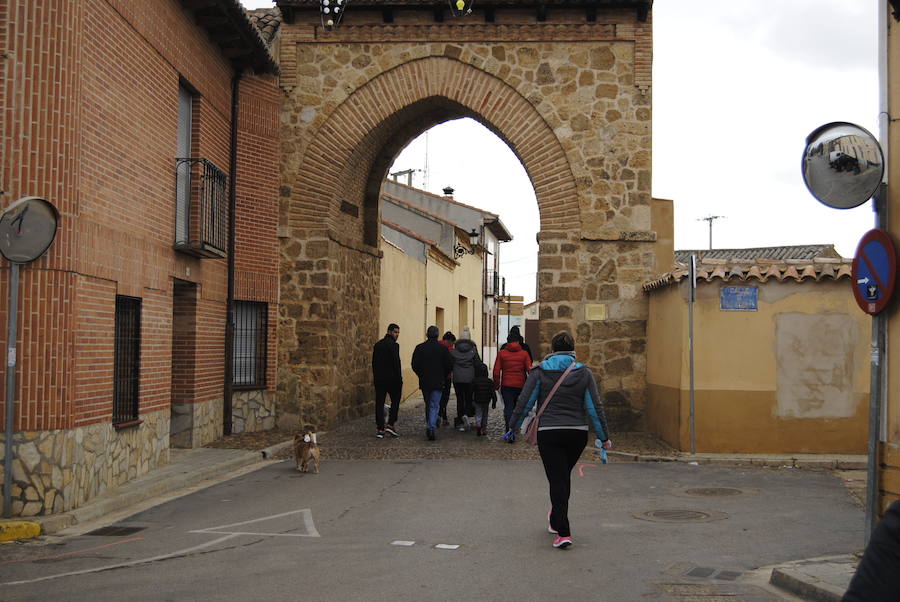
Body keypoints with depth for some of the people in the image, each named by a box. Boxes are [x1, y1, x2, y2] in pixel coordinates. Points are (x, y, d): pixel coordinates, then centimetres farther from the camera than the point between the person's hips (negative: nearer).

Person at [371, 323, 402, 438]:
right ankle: (390, 424, -1)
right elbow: (396, 363, -14)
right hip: (392, 379, -5)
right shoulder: (394, 345, -11)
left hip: (379, 379, 5)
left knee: (379, 403, 5)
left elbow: (374, 362, 11)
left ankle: (380, 429, 3)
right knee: (395, 401, 10)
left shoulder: (377, 345, 10)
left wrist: (375, 377, 16)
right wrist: (399, 379, -9)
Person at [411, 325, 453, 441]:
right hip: (438, 382, -2)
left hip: (424, 382, 2)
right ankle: (431, 427, -19)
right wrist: (443, 377, 13)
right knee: (435, 406, -2)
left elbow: (414, 366, -3)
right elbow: (449, 365, -3)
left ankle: (429, 427, 23)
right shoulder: (443, 348, -4)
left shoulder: (419, 348, -2)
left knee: (428, 405, 17)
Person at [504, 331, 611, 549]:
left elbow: (524, 402, -5)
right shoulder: (584, 372, 2)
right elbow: (595, 407, 1)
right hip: (577, 433, 2)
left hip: (549, 434, -2)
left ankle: (563, 532, -11)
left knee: (557, 480, -1)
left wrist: (512, 428, 6)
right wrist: (604, 437, 7)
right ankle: (556, 521, 34)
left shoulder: (540, 371, -3)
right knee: (564, 477, 20)